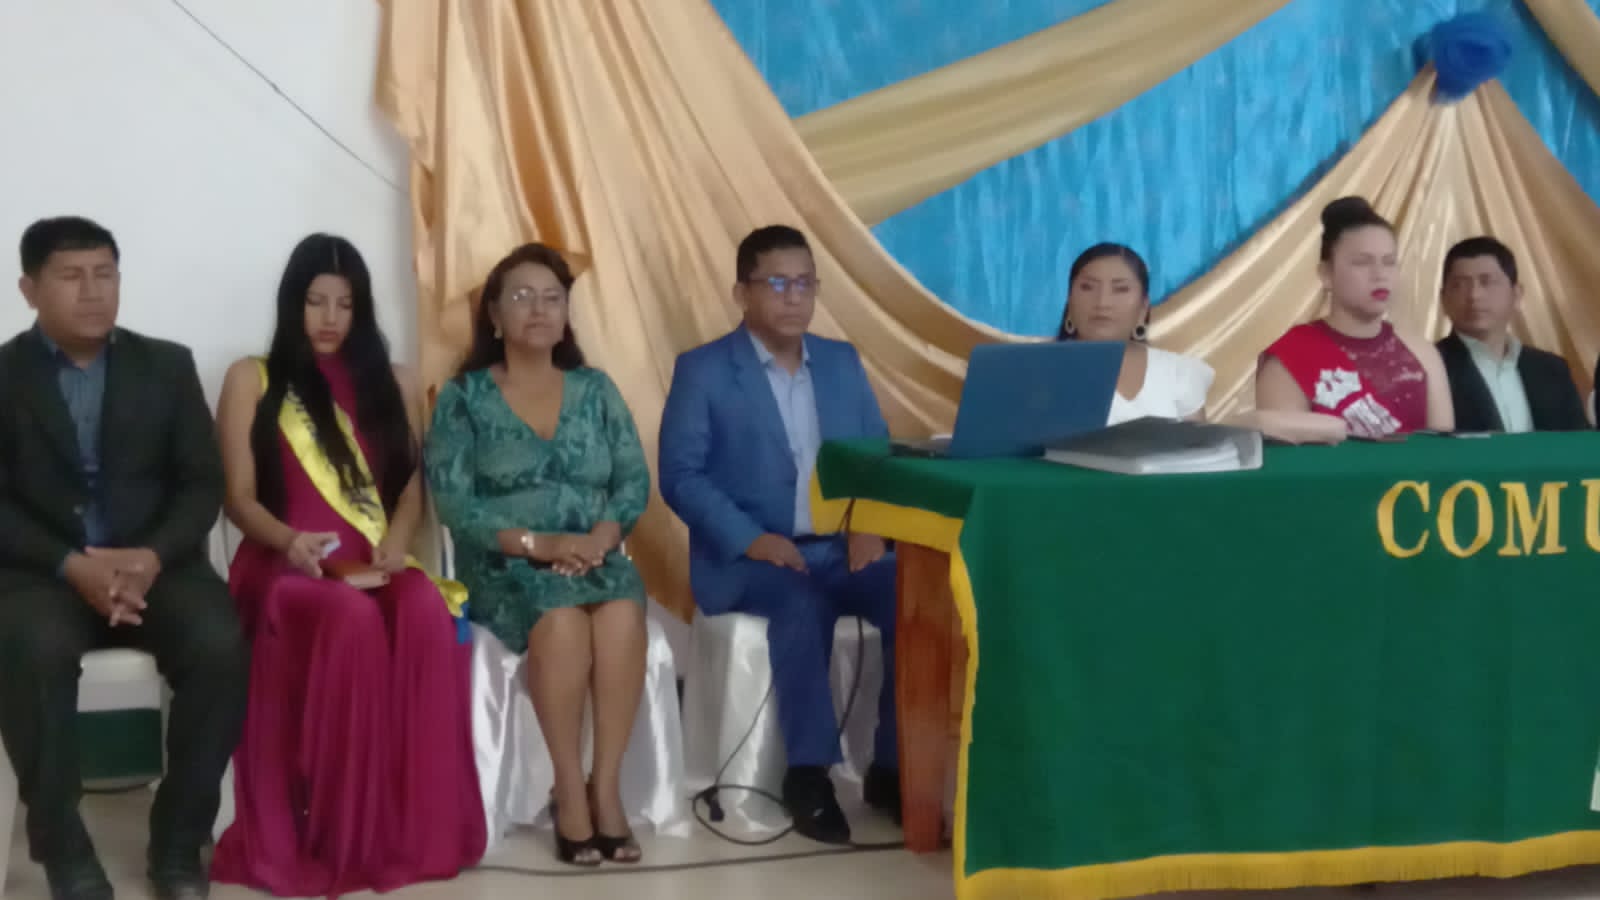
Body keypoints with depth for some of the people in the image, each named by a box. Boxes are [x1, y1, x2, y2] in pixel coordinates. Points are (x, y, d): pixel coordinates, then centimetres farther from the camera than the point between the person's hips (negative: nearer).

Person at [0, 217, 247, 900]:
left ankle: (178, 840, -10)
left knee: (222, 647, -28)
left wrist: (153, 555, -15)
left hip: (153, 562, 2)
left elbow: (203, 483, 5)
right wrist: (71, 565, -20)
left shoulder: (167, 366, 9)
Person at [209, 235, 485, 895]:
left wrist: (395, 545, -8)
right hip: (286, 567, -2)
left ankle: (420, 825, -28)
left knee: (428, 616, -33)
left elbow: (410, 489, 13)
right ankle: (337, 832, -27)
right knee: (354, 621, -37)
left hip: (373, 568, 3)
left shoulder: (391, 383, 19)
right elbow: (239, 497, 2)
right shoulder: (252, 380, 10)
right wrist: (287, 541, -18)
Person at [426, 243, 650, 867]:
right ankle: (570, 789, -24)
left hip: (593, 557, 3)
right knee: (562, 620, -35)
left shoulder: (595, 390, 13)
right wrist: (536, 543, -20)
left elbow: (635, 480, 6)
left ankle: (607, 783, -23)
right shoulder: (464, 396, 2)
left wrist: (602, 534, -14)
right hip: (504, 565, -3)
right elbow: (453, 501, -8)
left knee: (623, 615, -32)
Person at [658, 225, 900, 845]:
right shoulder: (702, 370, 0)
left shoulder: (842, 362, 14)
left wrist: (872, 524, -8)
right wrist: (750, 539, -20)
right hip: (744, 559, -4)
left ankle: (893, 767, -14)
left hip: (838, 550, 4)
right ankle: (808, 774, -24)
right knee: (802, 604, -37)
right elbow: (679, 475, -8)